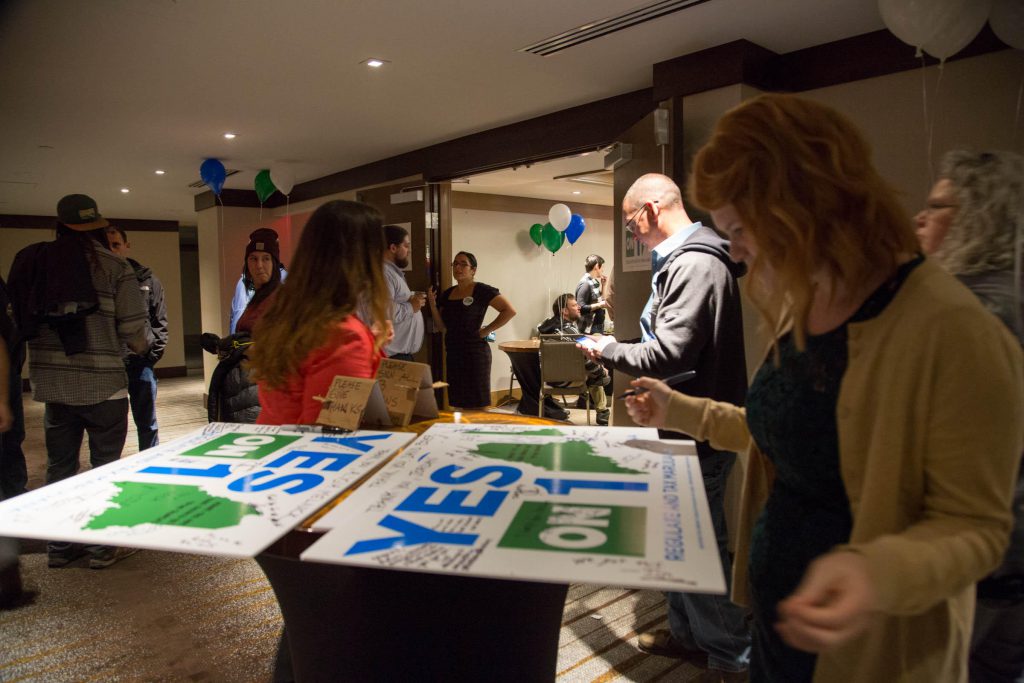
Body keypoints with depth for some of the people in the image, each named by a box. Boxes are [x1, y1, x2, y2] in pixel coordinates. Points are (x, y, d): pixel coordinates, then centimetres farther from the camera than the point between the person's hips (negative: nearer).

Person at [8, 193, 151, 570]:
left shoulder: (32, 262, 2)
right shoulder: (115, 268, -10)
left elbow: (22, 322, 0)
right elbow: (136, 332, -12)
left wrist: (52, 348, 16)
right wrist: (142, 345, 10)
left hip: (53, 383, 4)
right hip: (103, 384, -4)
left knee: (60, 466, 16)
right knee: (105, 466, 9)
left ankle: (60, 546, 27)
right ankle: (102, 546, 18)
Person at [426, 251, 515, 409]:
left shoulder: (481, 291, -7)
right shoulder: (447, 294, 11)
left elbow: (509, 311, -14)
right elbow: (441, 326, 12)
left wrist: (487, 330, -13)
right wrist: (433, 305, -2)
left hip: (475, 353, -6)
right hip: (453, 353, 6)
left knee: (478, 402, -1)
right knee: (457, 401, 10)